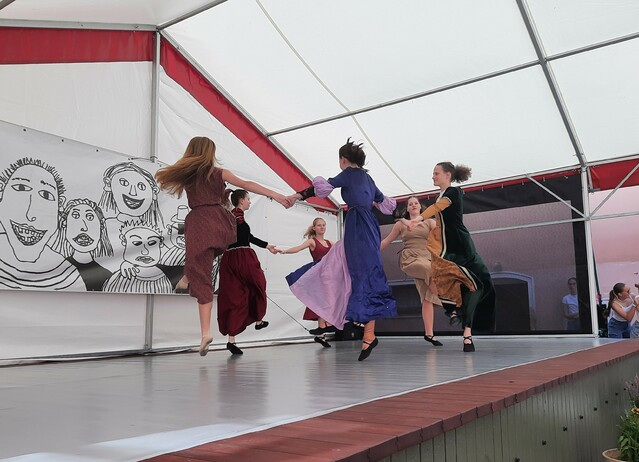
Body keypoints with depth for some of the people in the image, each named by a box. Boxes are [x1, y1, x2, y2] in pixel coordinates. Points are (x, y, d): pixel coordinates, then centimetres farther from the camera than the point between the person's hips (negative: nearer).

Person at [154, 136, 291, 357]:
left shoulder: (184, 175, 14)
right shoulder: (219, 173, 9)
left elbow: (163, 176, 32)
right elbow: (247, 185, -1)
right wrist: (277, 196, -6)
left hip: (198, 224, 0)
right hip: (219, 222, 0)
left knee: (200, 278, -3)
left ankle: (206, 332, -8)